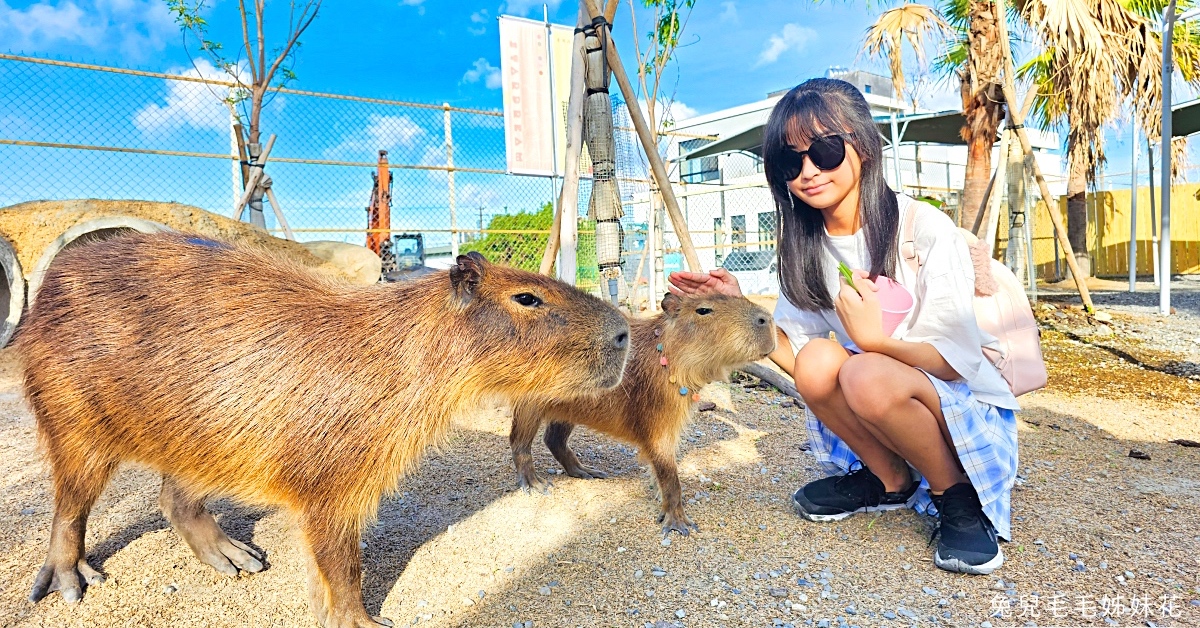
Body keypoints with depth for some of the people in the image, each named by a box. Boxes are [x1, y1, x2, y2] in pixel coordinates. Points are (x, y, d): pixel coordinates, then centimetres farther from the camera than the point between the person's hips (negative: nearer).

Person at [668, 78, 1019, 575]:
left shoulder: (925, 228, -18)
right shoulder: (804, 247, -3)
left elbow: (955, 361, -17)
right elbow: (798, 362, -5)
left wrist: (877, 339, -34)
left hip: (967, 407, -4)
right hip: (870, 407, 5)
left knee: (867, 374, -34)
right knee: (818, 360, -26)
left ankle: (959, 494, -7)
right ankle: (890, 481, 0)